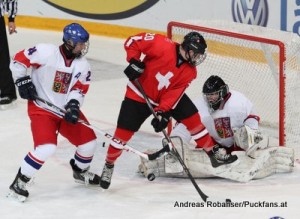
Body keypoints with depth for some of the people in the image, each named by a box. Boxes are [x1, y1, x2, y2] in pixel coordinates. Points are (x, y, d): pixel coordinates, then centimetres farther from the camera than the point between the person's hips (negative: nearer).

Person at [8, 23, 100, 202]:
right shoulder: (46, 52, -19)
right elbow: (19, 60, -11)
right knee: (47, 147, -24)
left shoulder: (83, 65, -1)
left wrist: (74, 104, -17)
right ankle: (20, 181, -9)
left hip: (66, 109, 7)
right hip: (41, 108, -7)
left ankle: (81, 171, 37)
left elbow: (79, 89, 0)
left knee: (89, 141, 6)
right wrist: (23, 80, -13)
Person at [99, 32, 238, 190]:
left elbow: (174, 93, -16)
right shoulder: (163, 46, -28)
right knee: (123, 133, -7)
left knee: (193, 118, -3)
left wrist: (163, 112, -28)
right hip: (139, 94, -5)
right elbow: (133, 41, -22)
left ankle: (214, 153, 11)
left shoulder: (190, 72, -11)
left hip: (168, 96, 5)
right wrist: (134, 61, -31)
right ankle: (108, 166, 15)